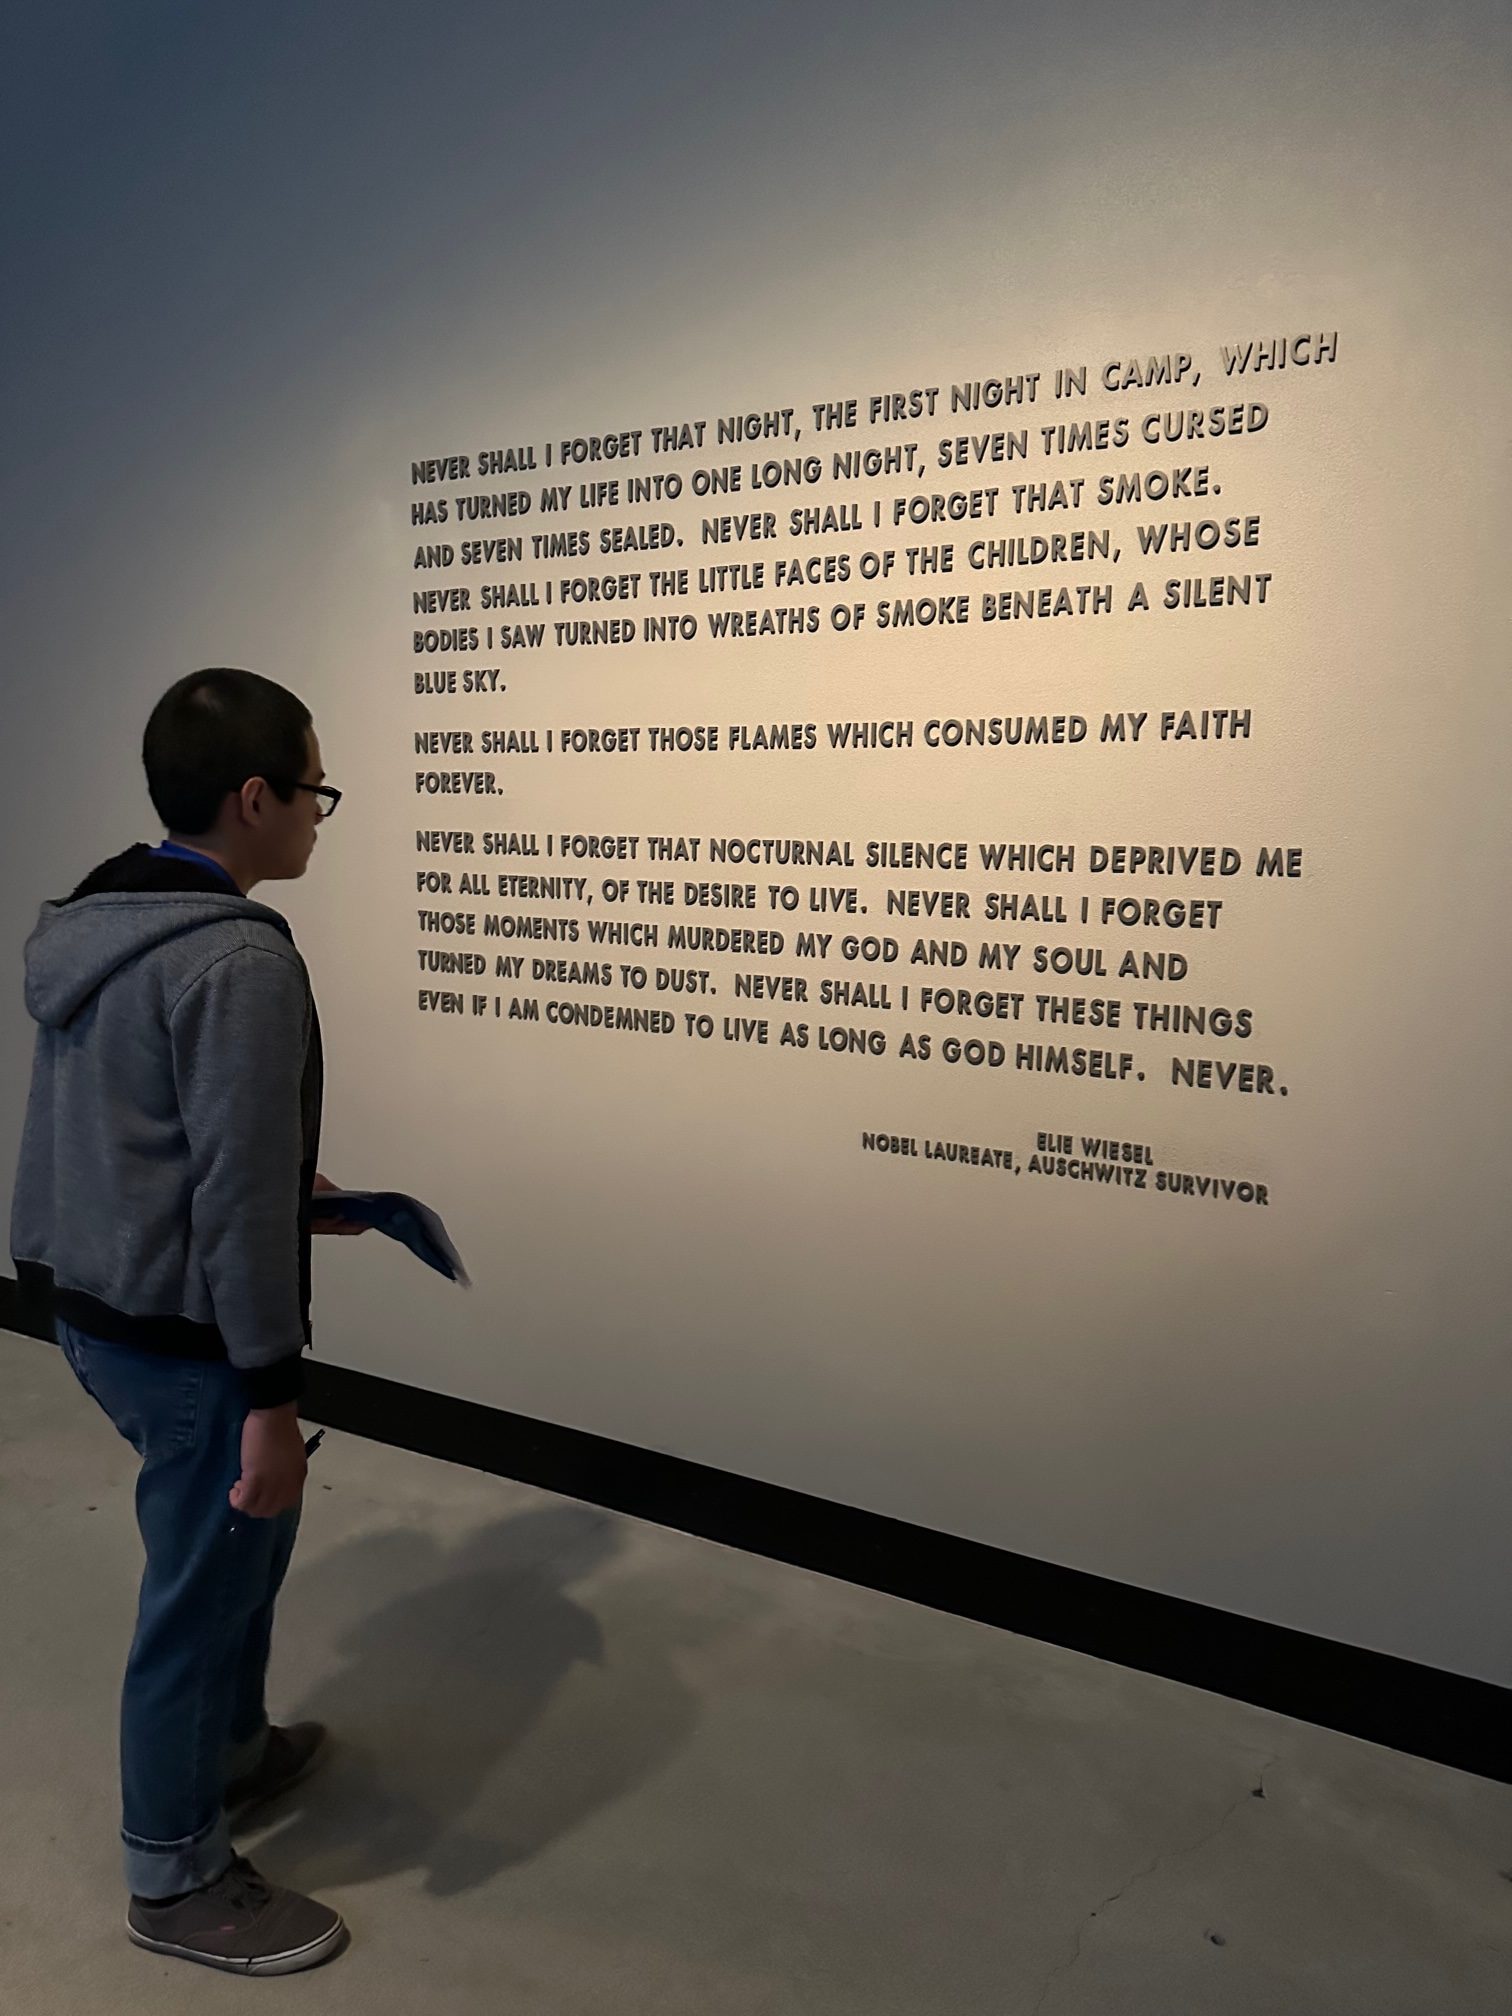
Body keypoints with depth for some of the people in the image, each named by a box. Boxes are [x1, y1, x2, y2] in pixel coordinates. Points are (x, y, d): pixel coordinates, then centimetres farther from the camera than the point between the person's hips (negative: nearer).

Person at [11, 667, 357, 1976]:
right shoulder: (238, 959, -25)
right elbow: (239, 1203, -26)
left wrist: (289, 1189, 17)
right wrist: (273, 1397, -20)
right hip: (184, 1337, -10)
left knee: (229, 1549, 27)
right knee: (206, 1585, 10)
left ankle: (230, 1750, 49)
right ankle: (178, 1883, 30)